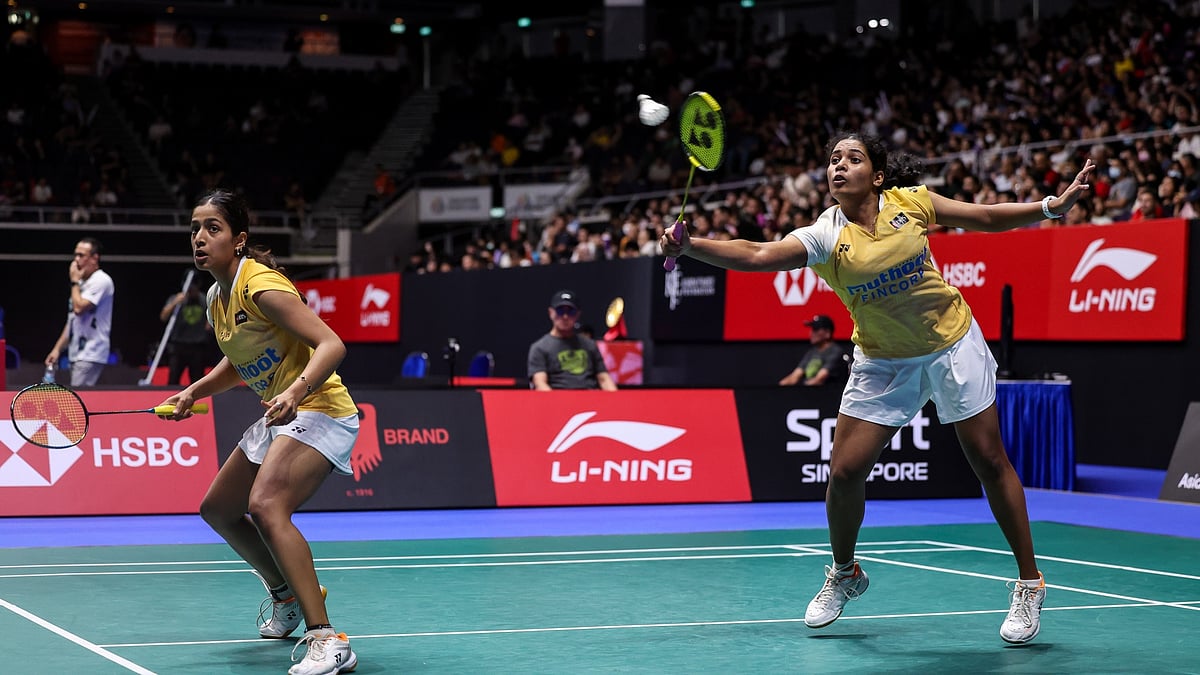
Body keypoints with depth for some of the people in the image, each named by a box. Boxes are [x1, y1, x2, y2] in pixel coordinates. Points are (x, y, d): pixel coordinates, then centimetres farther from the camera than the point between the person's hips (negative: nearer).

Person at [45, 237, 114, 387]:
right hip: (77, 354, 9)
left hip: (90, 356, -9)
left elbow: (79, 308, -20)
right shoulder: (81, 282, 19)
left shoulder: (101, 280, -10)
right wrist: (57, 348, 18)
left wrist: (75, 282, -6)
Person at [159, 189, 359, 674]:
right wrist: (194, 392, 12)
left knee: (266, 506, -31)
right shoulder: (216, 298, 8)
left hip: (318, 410, -10)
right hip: (281, 416, 10)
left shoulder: (261, 286, -20)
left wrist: (297, 391, -43)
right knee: (218, 510, 21)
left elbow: (331, 344, -28)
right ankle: (286, 596, 44)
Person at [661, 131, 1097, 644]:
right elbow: (756, 255, -31)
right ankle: (844, 575, 21)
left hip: (952, 344, 0)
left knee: (989, 462, 1)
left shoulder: (910, 202, -12)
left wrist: (1053, 205, -8)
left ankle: (1029, 583, 16)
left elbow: (987, 217, 1)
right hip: (882, 363, 0)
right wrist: (689, 246, -45)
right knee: (844, 471, -6)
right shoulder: (825, 236, -16)